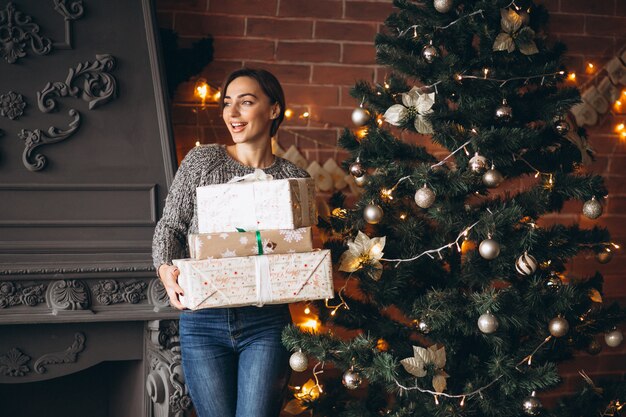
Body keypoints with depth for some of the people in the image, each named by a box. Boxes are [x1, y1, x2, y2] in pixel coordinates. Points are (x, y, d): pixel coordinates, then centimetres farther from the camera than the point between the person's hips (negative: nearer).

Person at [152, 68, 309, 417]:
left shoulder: (294, 178, 5)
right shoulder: (202, 161, 3)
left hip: (266, 322, 0)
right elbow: (170, 225, 5)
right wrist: (166, 269, -14)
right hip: (203, 321, 0)